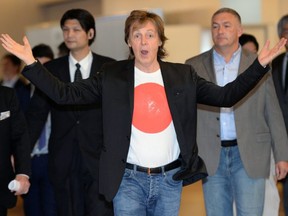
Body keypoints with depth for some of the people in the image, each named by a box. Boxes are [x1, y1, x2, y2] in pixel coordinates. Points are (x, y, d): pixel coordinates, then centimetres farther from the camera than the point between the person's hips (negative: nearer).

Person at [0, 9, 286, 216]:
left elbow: (226, 96, 3)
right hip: (129, 179, -2)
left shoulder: (183, 75, 3)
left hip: (170, 179, 2)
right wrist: (30, 62, -13)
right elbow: (64, 94, -4)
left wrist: (260, 64, -6)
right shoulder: (112, 75, -2)